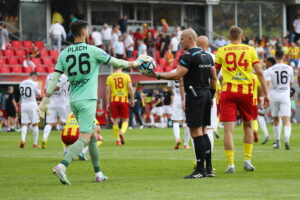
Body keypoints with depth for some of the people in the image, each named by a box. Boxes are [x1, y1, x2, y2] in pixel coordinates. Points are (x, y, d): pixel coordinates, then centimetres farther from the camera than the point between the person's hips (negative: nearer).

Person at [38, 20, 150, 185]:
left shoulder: (64, 54, 6)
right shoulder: (92, 51, -4)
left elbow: (54, 77, 3)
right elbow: (115, 62, 7)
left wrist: (45, 100, 7)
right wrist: (134, 63, 23)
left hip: (73, 101, 6)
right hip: (87, 100, -6)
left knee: (93, 137, 17)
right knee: (84, 138, -11)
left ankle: (98, 173, 19)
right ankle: (62, 166, -29)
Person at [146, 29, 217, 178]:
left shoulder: (188, 56, -12)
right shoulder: (207, 55, 14)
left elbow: (177, 75, -20)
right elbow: (214, 78, 17)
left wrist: (158, 76, -17)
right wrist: (212, 95, 23)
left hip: (195, 95, -9)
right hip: (206, 94, 9)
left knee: (196, 131, -7)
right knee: (202, 131, 12)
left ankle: (200, 170, -9)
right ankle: (209, 168, 11)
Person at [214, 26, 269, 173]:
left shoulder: (222, 51, 5)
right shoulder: (250, 50, 5)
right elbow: (259, 73, 0)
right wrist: (265, 93, 3)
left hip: (228, 91, -1)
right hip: (246, 91, 1)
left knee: (228, 129, -2)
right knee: (248, 126, 18)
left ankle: (230, 164, -8)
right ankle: (247, 160, 15)